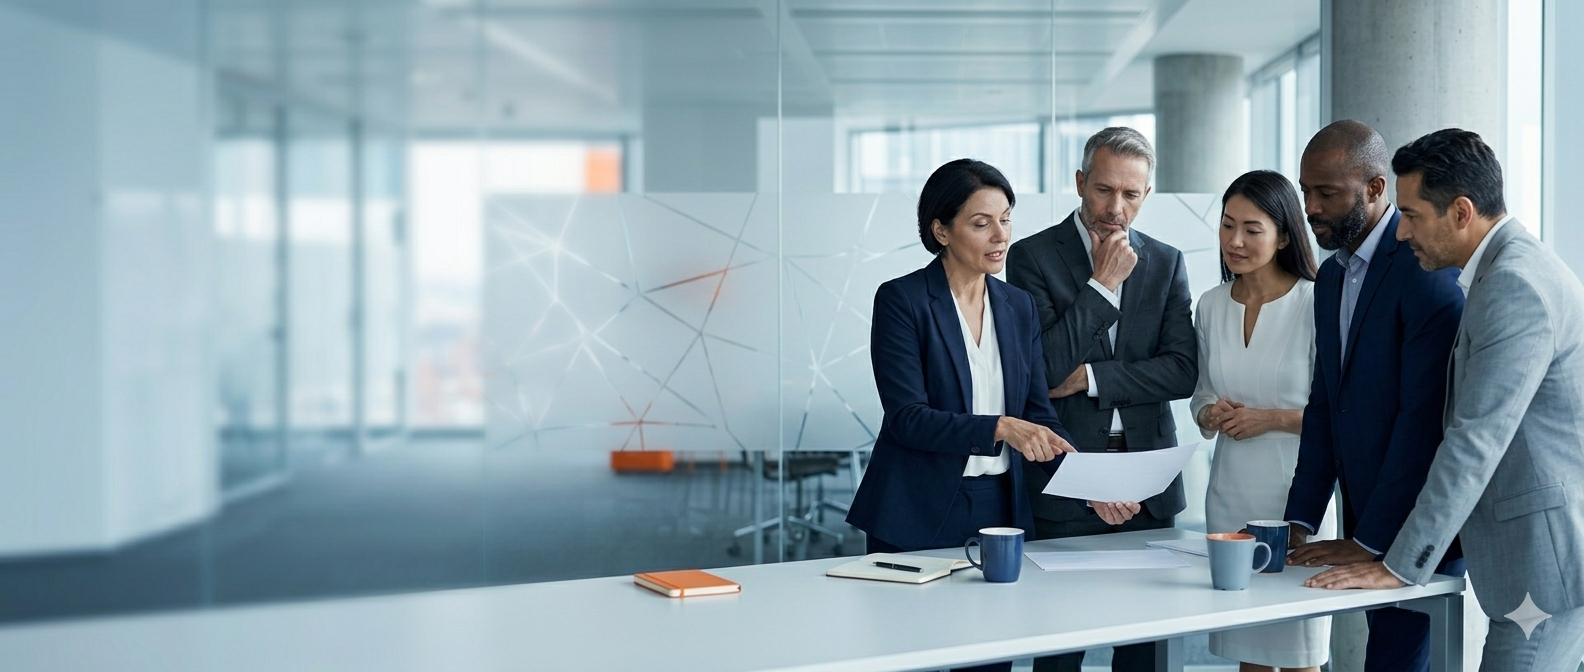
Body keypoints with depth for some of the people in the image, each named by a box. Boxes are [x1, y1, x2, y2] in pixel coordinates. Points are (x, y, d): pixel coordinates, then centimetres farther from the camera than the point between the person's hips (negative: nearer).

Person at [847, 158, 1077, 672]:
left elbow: (1038, 412, 6)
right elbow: (906, 417, -16)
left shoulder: (1019, 307, 8)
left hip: (1000, 511, 5)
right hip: (918, 518, -5)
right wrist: (998, 428, -27)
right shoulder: (902, 300, -9)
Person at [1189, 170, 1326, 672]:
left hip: (1296, 495, -4)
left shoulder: (1315, 303, -10)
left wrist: (1273, 418, -17)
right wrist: (1210, 415, -3)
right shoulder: (1211, 306, 6)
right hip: (1229, 495, 5)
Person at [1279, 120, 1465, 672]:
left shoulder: (1426, 270, -14)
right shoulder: (1330, 277, 14)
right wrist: (1300, 522, 5)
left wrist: (1370, 541, -18)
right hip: (1366, 527, 8)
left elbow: (1424, 417, -19)